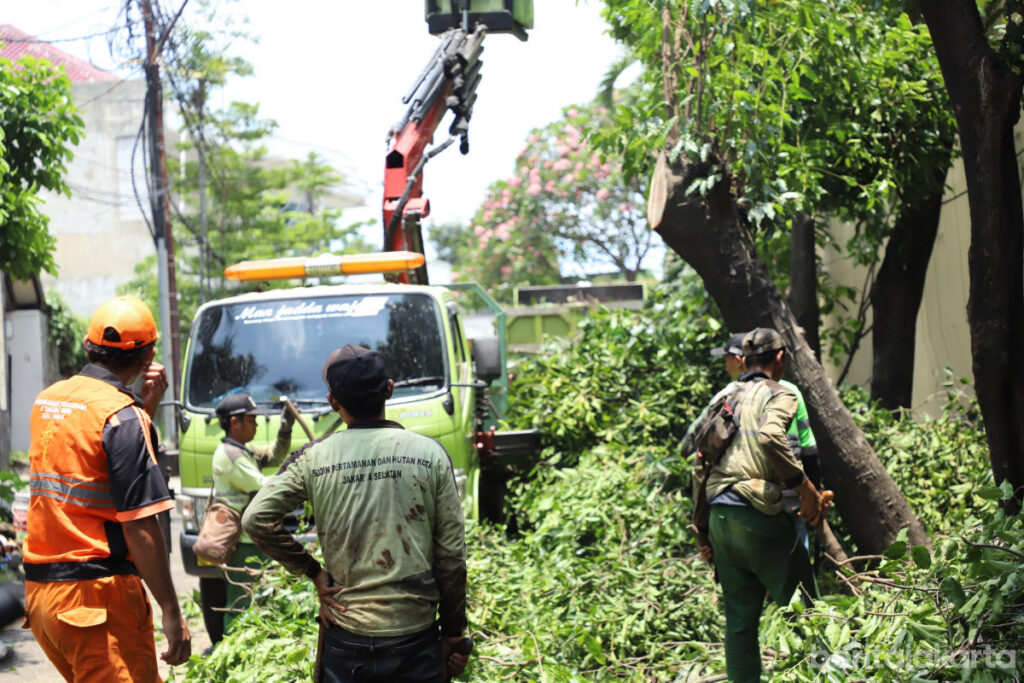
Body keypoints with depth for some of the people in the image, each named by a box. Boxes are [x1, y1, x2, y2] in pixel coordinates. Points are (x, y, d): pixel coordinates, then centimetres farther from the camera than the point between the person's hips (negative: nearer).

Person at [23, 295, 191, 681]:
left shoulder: (46, 400, 11)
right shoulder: (121, 414, -14)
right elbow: (139, 526, -18)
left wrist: (146, 407, 12)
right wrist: (171, 612, -14)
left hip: (39, 589, 8)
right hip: (97, 596, -8)